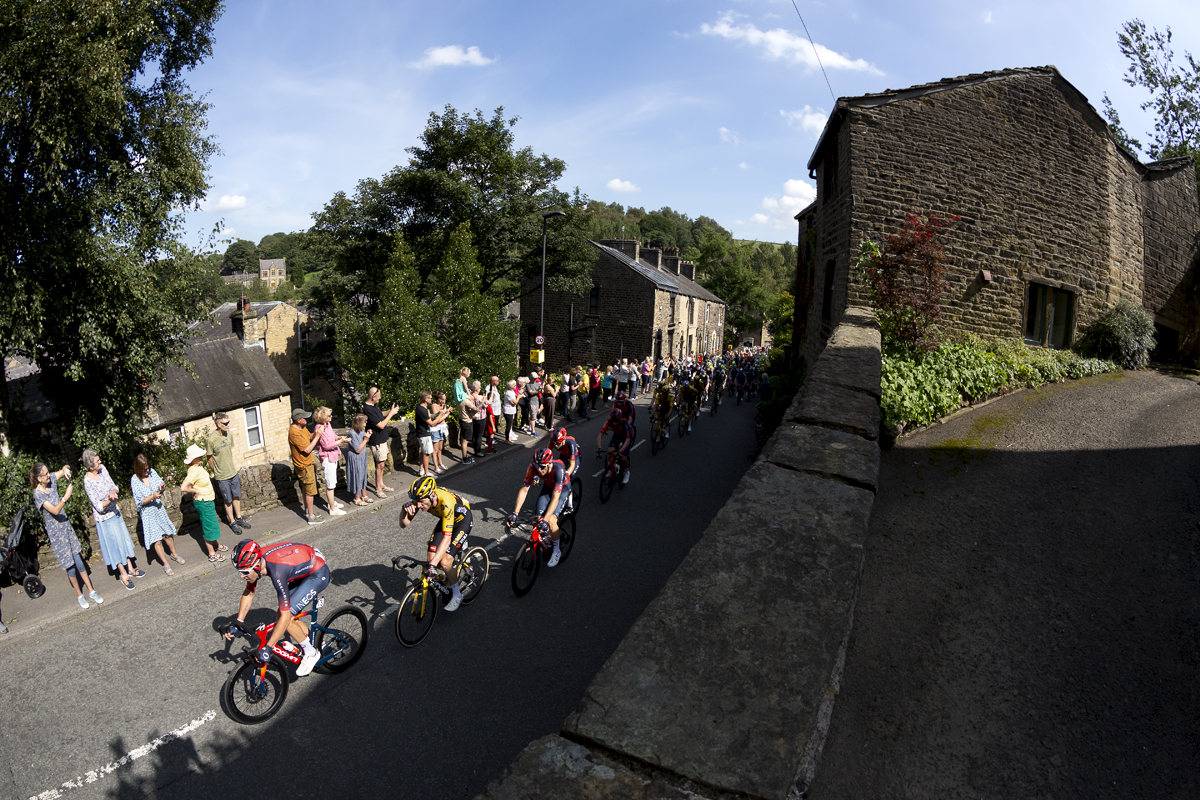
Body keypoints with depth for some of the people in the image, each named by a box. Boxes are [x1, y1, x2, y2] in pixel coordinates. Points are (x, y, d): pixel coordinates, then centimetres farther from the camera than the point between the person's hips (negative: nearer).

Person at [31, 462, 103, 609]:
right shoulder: (38, 494, -21)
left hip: (66, 527, 5)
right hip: (56, 532, -5)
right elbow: (55, 511, -28)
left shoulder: (51, 480, -5)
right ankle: (79, 595, 21)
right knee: (70, 566, 5)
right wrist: (65, 497, -41)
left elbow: (65, 469, 6)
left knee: (78, 560, 9)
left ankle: (91, 591, 17)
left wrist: (65, 469, -17)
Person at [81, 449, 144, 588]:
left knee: (124, 540, 16)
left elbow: (114, 487, 1)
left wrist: (113, 492, -21)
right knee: (115, 545, 5)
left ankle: (130, 569, 31)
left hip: (115, 512, 6)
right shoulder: (88, 482, -26)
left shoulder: (102, 468, -8)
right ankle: (124, 575, 20)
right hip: (104, 518, -6)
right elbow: (99, 507, -22)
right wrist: (110, 499, -38)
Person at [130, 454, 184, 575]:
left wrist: (162, 487, -18)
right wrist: (152, 497, -31)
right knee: (157, 541, 0)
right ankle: (165, 564, 14)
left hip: (159, 508, 4)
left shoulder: (152, 472, -7)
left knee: (168, 534, 17)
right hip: (148, 512, -4)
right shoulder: (135, 480, -18)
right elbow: (140, 502, -16)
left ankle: (174, 554, 40)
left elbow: (160, 483, 5)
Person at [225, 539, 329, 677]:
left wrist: (267, 648, -30)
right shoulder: (255, 560, -15)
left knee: (285, 618, -15)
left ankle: (311, 654, 6)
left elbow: (285, 617, -33)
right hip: (304, 569, 9)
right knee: (280, 616, 8)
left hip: (318, 574, -9)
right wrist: (238, 623, -1)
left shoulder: (277, 571, -38)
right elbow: (248, 593, 5)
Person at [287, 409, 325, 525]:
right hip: (304, 466, -10)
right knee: (310, 491, -2)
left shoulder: (302, 427, 2)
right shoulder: (294, 433, -27)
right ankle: (311, 517, 6)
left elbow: (309, 437, 11)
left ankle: (307, 511, 35)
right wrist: (317, 436, -22)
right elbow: (307, 450, -27)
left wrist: (315, 433, -9)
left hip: (306, 463, 10)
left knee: (306, 489, 21)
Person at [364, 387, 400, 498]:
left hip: (381, 439, 10)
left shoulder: (374, 405, 3)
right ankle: (378, 489, 10)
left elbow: (380, 415, 23)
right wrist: (391, 413, -18)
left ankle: (381, 484, 30)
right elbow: (381, 425, -26)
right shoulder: (368, 409, -27)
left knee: (382, 462, 18)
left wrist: (390, 411, 5)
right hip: (376, 441, -9)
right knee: (380, 464, -1)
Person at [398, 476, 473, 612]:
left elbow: (447, 538, -41)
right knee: (432, 558, -9)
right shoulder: (421, 497, -23)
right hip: (445, 519, 6)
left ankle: (457, 595, 6)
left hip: (462, 521, -6)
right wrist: (405, 508, -38)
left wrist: (433, 565, -47)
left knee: (444, 563, -17)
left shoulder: (446, 502, -41)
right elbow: (404, 524, -17)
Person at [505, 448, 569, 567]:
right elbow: (524, 489, -28)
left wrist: (545, 519, -52)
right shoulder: (533, 467, -29)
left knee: (551, 520, -20)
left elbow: (555, 498, -43)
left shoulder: (558, 469, -41)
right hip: (547, 487, 4)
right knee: (539, 518, -11)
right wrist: (514, 513, -36)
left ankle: (556, 551, 3)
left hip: (563, 488, -4)